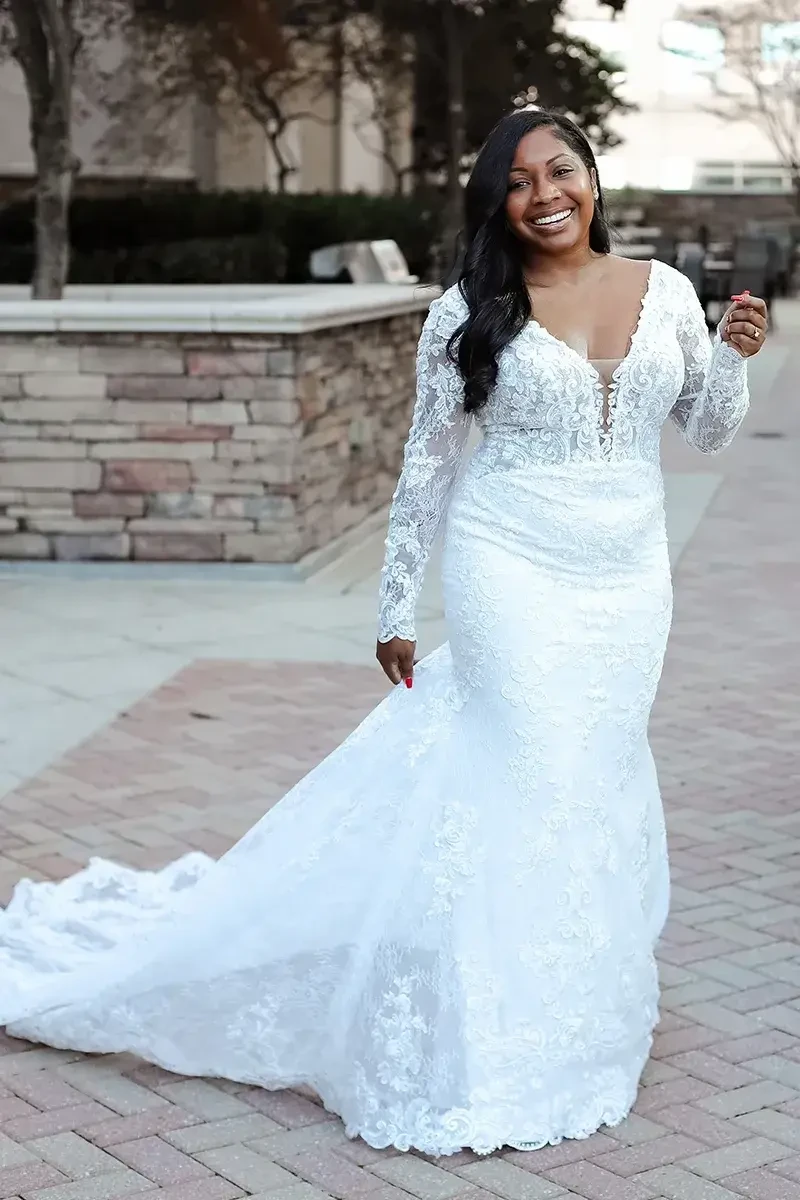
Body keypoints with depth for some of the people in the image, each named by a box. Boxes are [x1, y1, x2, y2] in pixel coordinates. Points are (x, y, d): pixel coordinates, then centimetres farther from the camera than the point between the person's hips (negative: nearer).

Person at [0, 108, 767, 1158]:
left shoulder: (664, 291, 4)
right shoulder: (471, 313, -5)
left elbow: (707, 433, 12)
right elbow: (428, 465, 0)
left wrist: (732, 357, -8)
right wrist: (397, 608, 2)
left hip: (629, 581, 4)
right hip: (515, 572, -4)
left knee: (600, 777, 11)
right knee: (535, 778, -5)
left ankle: (577, 992, 28)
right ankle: (524, 1042, 8)